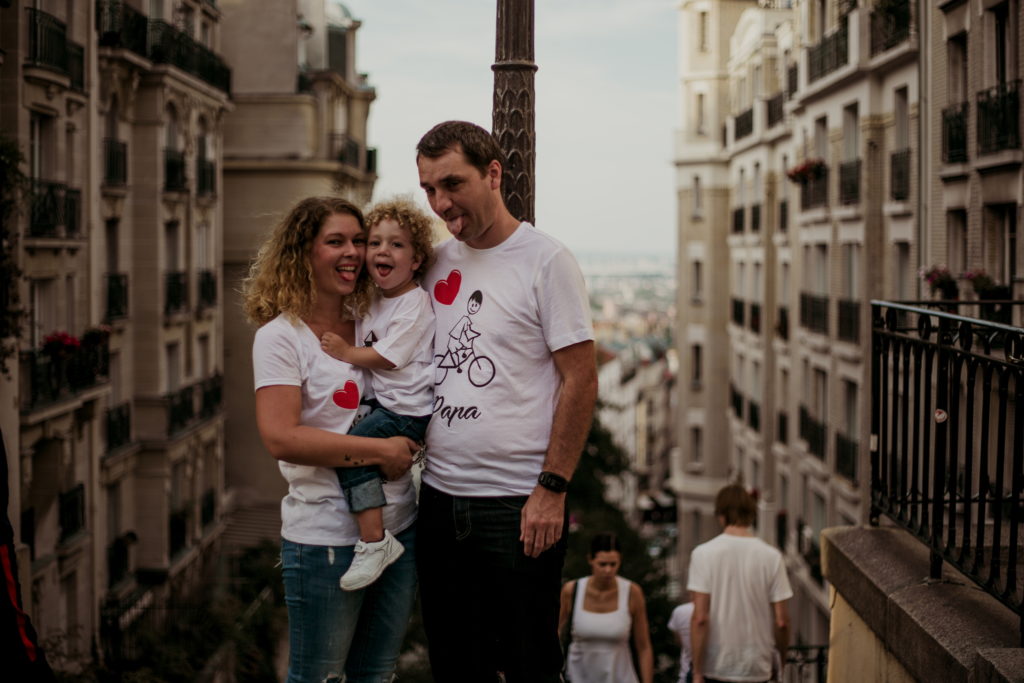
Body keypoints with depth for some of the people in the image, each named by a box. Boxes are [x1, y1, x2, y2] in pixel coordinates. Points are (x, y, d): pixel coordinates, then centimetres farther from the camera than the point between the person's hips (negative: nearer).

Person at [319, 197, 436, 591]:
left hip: (409, 410, -10)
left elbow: (389, 356, -17)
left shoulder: (415, 304, -11)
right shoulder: (373, 303, 15)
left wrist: (345, 353, -10)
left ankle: (375, 541, -21)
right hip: (383, 402, 10)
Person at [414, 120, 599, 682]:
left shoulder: (546, 261, -7)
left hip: (517, 505, -6)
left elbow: (580, 382, -10)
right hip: (438, 499, 6)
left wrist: (552, 489, -14)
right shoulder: (436, 262, 10)